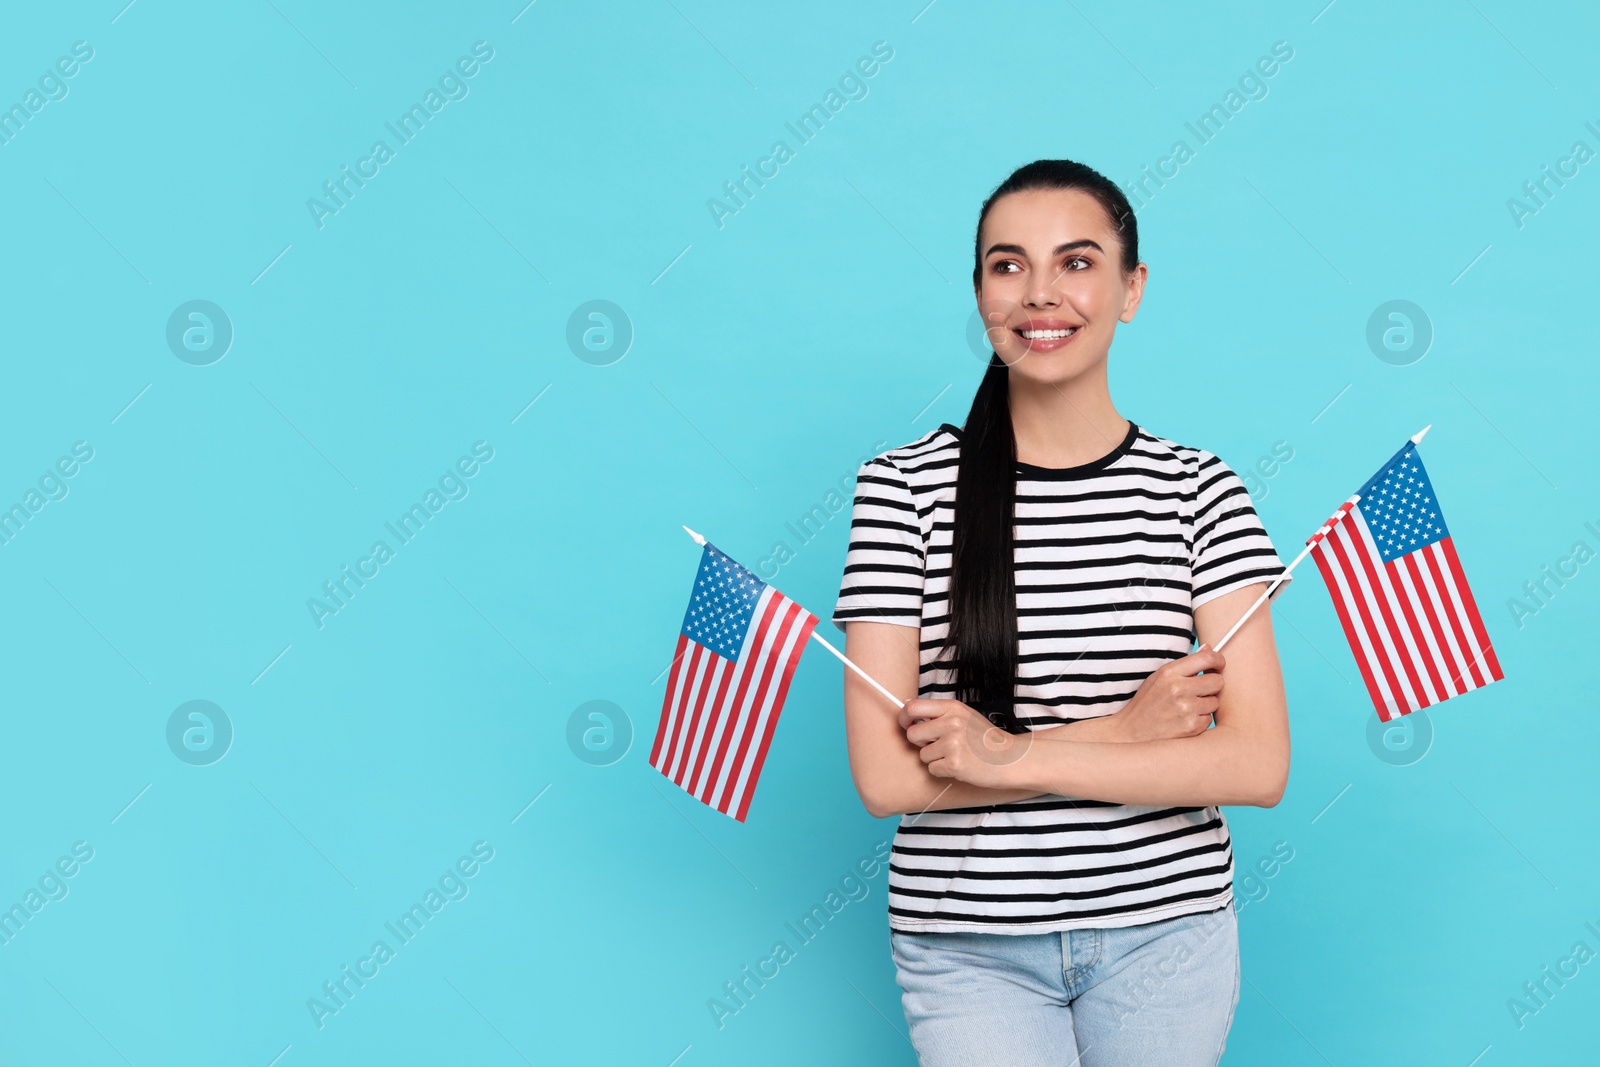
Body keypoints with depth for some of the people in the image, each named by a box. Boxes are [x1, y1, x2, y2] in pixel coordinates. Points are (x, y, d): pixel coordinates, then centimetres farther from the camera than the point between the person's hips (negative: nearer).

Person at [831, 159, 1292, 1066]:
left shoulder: (1201, 493, -4)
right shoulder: (905, 488, -7)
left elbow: (1259, 765, -11)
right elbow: (886, 778, -12)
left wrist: (1015, 757, -17)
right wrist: (1123, 734, -15)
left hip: (1164, 930, 2)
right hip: (969, 946, -1)